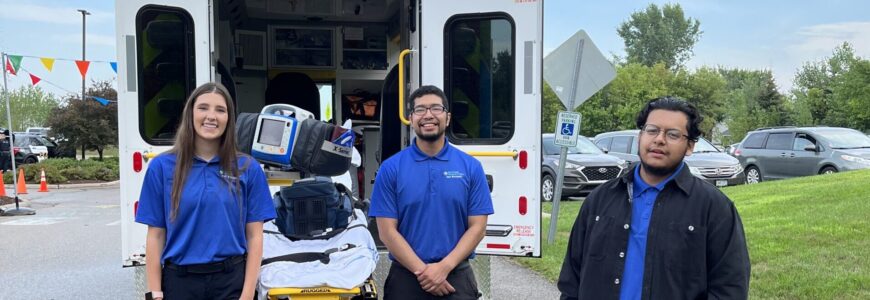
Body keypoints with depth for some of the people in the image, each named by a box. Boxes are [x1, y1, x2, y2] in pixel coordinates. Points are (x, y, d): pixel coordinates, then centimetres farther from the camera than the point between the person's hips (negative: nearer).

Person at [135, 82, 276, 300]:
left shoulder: (248, 168, -1)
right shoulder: (162, 167, -1)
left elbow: (254, 236, -1)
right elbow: (155, 236, 0)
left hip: (231, 280, 0)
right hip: (180, 281, 0)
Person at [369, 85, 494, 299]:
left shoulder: (471, 167, 1)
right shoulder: (391, 168, -1)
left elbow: (477, 227, -1)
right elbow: (387, 231, -5)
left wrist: (444, 267, -13)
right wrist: (422, 271, -13)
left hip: (456, 277, 1)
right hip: (406, 277, 0)